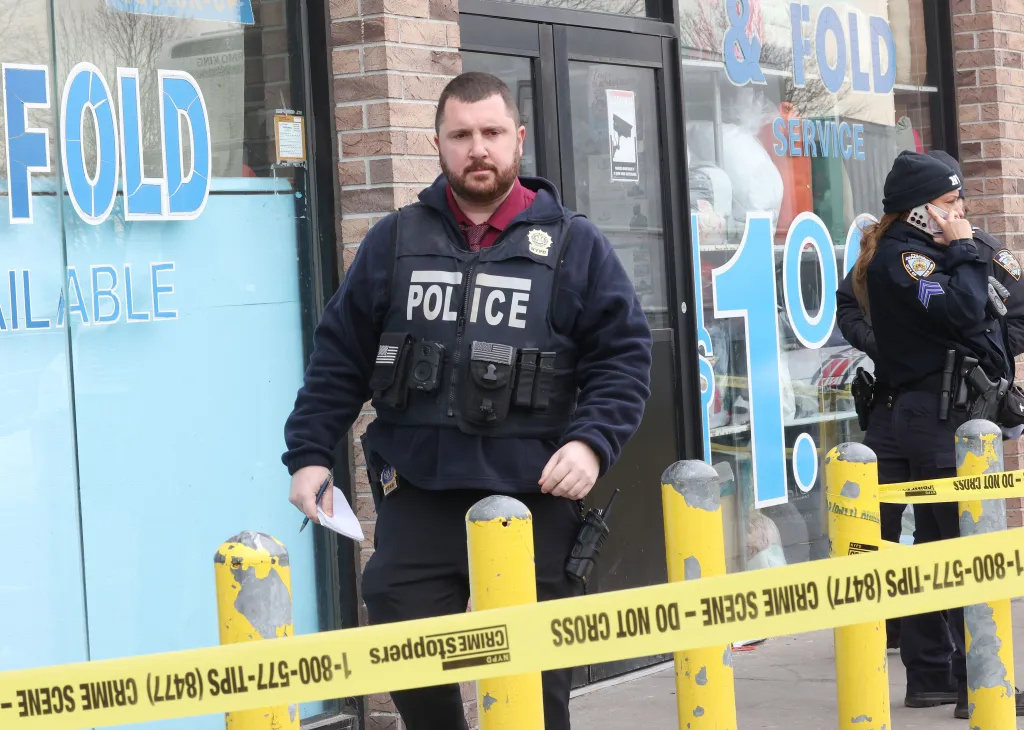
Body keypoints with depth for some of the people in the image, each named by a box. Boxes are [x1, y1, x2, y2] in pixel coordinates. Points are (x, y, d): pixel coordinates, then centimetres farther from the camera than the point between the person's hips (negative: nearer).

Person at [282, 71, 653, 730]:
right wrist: (310, 452, 5)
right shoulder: (395, 242, 10)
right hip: (415, 502, 2)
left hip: (534, 504, -1)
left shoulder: (574, 245, 4)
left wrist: (591, 442, -14)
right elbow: (340, 357, 13)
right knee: (410, 674, 1)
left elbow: (624, 356, 1)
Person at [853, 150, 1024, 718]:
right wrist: (964, 252, -12)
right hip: (942, 414, -10)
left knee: (938, 543, 12)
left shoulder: (927, 250, 19)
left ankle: (930, 674, 17)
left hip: (942, 414, 10)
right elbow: (960, 312, -24)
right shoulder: (900, 256, -11)